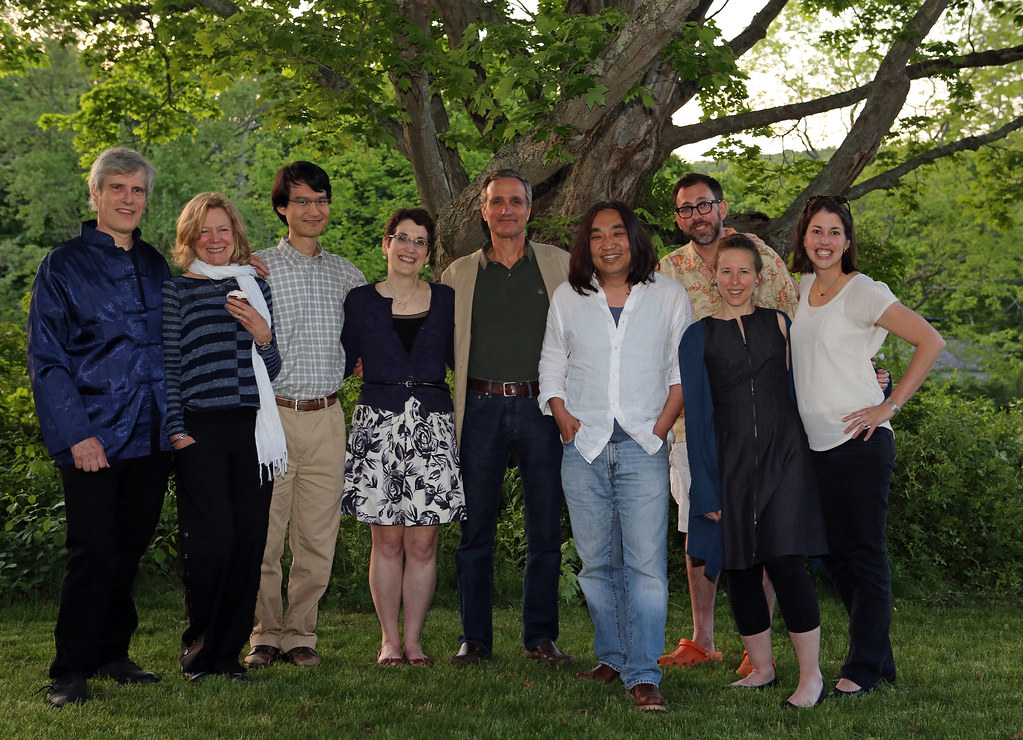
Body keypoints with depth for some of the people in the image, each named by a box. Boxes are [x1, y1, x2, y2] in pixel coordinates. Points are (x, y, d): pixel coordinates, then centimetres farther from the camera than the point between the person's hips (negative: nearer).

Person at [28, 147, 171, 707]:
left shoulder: (154, 265, 14)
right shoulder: (64, 265, -2)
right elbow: (46, 358, -5)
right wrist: (76, 433, -13)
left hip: (152, 431, 5)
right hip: (94, 433, -5)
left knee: (130, 548, 10)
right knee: (95, 550, -7)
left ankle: (112, 655, 23)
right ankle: (70, 671, 4)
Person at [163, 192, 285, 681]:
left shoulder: (254, 287, 15)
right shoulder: (175, 291, 4)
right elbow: (168, 366, 2)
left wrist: (261, 332, -3)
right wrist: (176, 430, -6)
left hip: (252, 429, 4)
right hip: (200, 432, -4)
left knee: (249, 541, 2)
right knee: (211, 540, -10)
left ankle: (228, 650, 14)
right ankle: (197, 646, 9)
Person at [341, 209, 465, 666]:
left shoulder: (445, 300, 9)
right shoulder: (361, 301, 6)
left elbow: (458, 359, 15)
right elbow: (342, 363, 9)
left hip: (433, 424, 1)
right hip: (378, 425, -1)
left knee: (423, 543, 1)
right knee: (388, 541, 2)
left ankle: (413, 638, 12)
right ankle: (389, 639, 13)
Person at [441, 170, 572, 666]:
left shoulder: (560, 265, 9)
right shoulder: (459, 274, 11)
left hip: (541, 407, 0)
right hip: (481, 408, 0)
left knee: (545, 531, 3)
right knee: (475, 530, 3)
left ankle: (540, 637, 14)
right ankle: (475, 638, 13)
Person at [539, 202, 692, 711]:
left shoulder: (667, 296, 6)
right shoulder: (567, 299, 11)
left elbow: (682, 370, 8)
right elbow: (552, 365, 16)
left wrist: (661, 426, -4)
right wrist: (562, 415, 0)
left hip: (643, 448, -2)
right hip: (584, 447, 2)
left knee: (646, 563, -9)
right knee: (596, 562, 6)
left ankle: (642, 674, -7)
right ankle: (611, 658, 18)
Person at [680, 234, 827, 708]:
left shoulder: (778, 323, 10)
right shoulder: (698, 337, 7)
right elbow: (696, 415, 3)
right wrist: (705, 489, -2)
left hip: (783, 455, -1)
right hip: (730, 461, 1)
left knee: (785, 561, -11)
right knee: (740, 569, 5)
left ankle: (811, 677, -6)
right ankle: (761, 668, 20)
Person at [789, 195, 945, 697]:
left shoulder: (862, 292, -8)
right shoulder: (801, 287, 11)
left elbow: (931, 342, -11)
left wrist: (891, 405, -12)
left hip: (860, 443, -7)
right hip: (817, 446, 7)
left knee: (864, 555, -1)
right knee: (835, 554, 12)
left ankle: (863, 669, 7)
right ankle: (879, 659, 24)